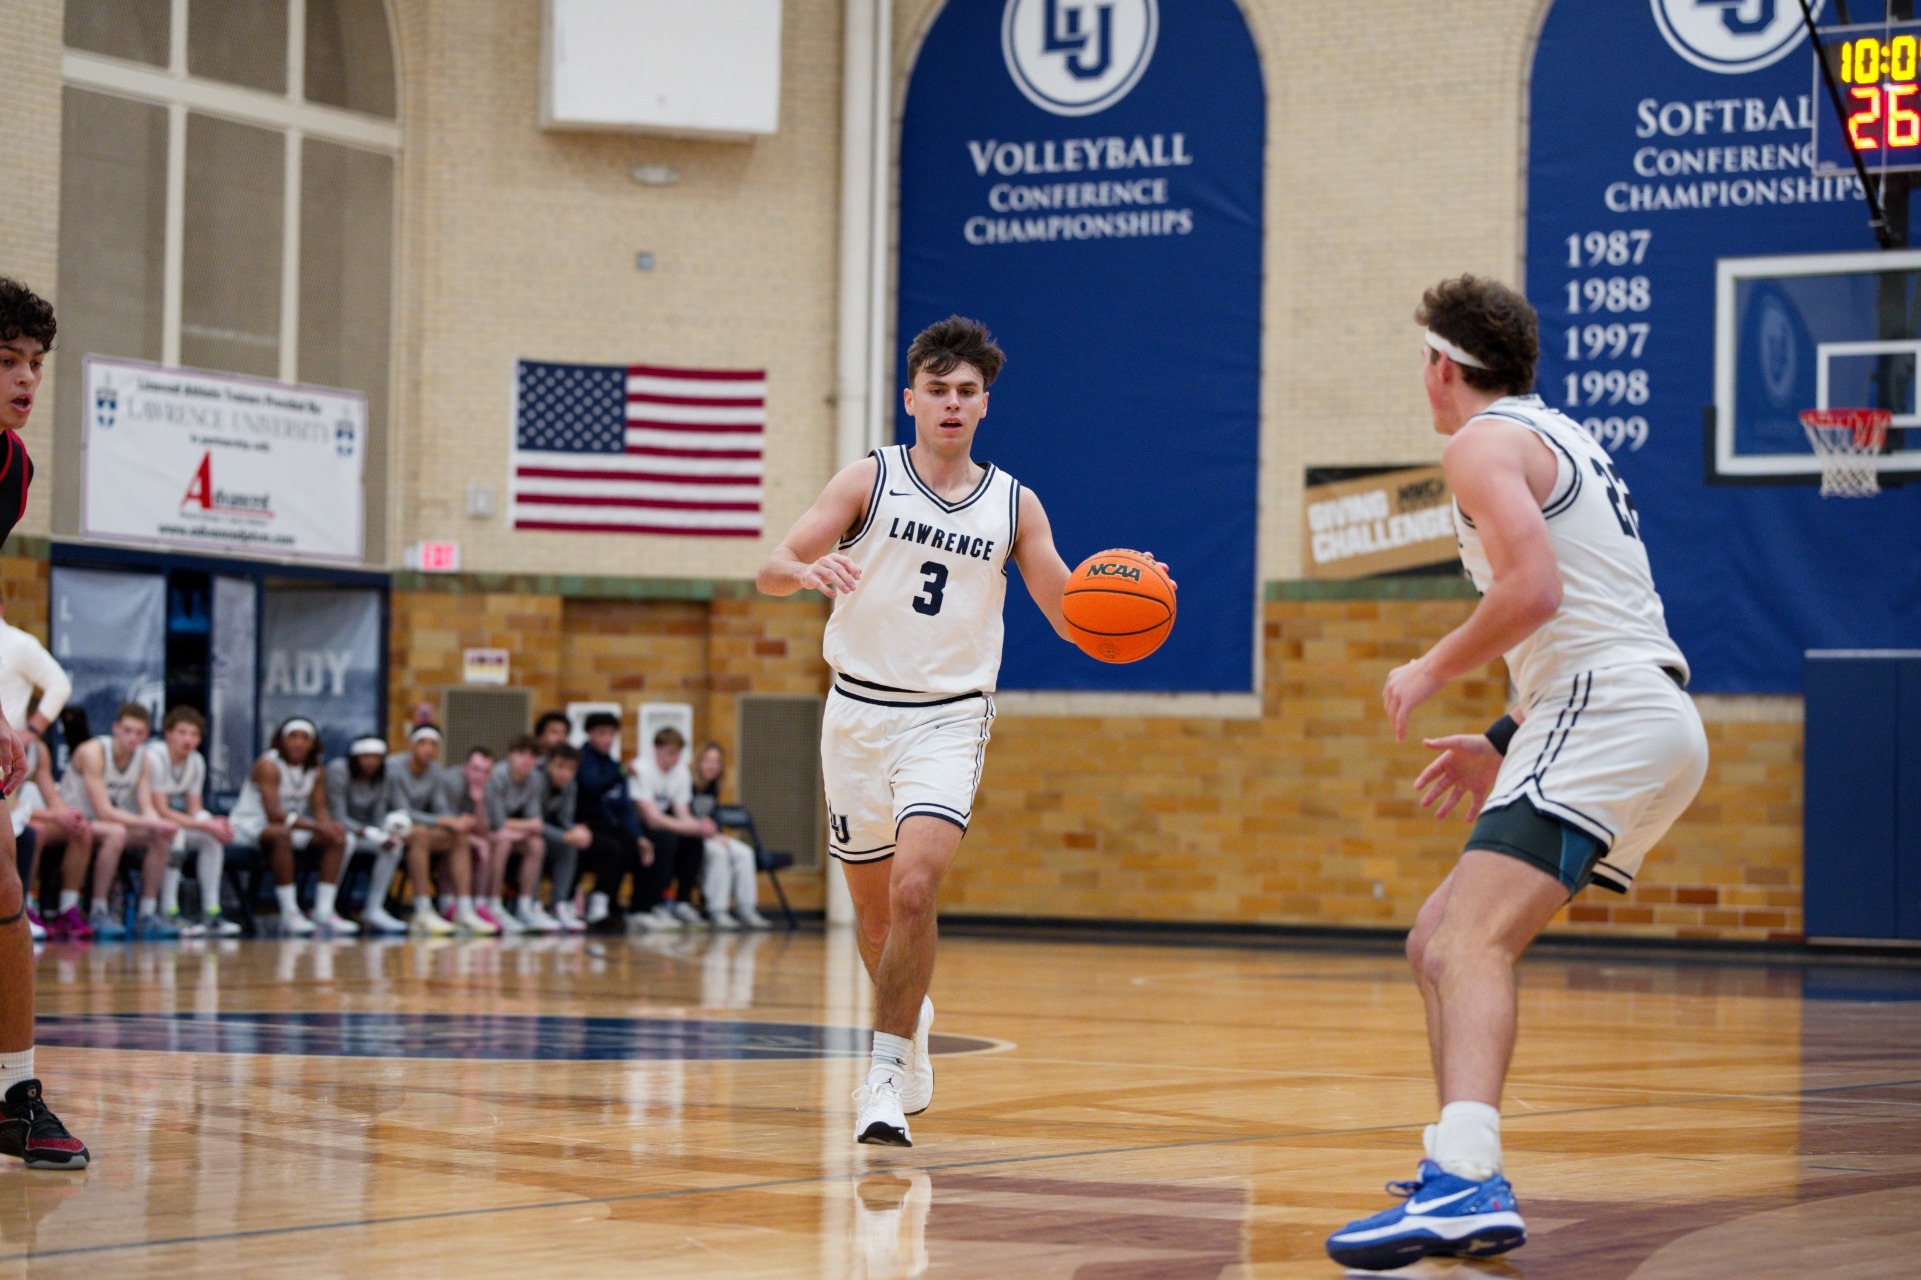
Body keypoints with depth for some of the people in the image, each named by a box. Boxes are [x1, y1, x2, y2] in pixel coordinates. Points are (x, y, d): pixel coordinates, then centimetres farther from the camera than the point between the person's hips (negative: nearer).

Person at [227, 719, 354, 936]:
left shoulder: (316, 771, 4)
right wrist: (316, 826, -36)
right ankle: (289, 914, -38)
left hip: (291, 827, 8)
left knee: (337, 838, -8)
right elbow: (274, 814, -28)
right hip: (251, 826, -8)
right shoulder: (269, 765, -19)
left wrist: (329, 825, -25)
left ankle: (324, 911, -13)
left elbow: (320, 808, 1)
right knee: (281, 834, -39)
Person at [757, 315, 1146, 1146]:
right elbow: (772, 571, -7)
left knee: (915, 889, -21)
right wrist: (809, 571, -31)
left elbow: (1070, 616, 8)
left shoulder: (1014, 506, 4)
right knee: (873, 909, 11)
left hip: (949, 719, -1)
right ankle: (910, 1019, 41)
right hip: (860, 711, 1)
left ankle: (886, 1074, -13)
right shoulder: (870, 480, -1)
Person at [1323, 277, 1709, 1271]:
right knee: (1440, 941, 16)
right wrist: (1506, 743, 29)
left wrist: (1432, 671, -6)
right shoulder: (1564, 440, 27)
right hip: (1647, 724, 10)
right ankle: (1462, 1177, 16)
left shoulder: (1483, 443, -4)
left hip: (1606, 715, -10)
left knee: (1472, 939, -25)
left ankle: (1466, 1188, -43)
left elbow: (1533, 589, -20)